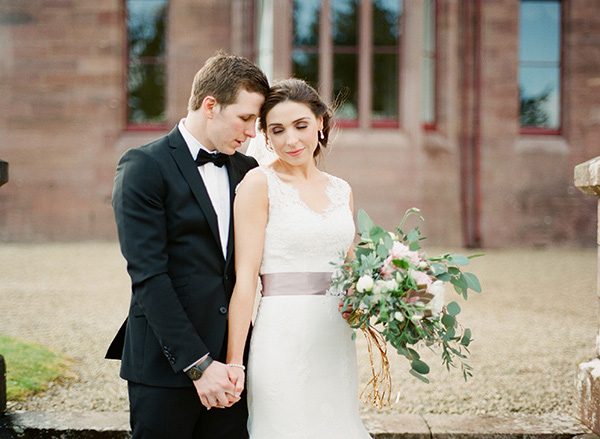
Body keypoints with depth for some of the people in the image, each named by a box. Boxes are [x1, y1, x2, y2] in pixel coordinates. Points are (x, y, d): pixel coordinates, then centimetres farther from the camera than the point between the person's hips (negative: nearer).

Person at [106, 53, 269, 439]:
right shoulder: (144, 167, -6)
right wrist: (197, 364, -16)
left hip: (231, 364, 5)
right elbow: (148, 276, -13)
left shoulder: (246, 170, 12)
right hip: (165, 367, -5)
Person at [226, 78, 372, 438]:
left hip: (337, 340, 6)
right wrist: (233, 362, -15)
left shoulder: (341, 190, 12)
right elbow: (245, 277, -10)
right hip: (284, 338, -6)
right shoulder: (259, 184, -5)